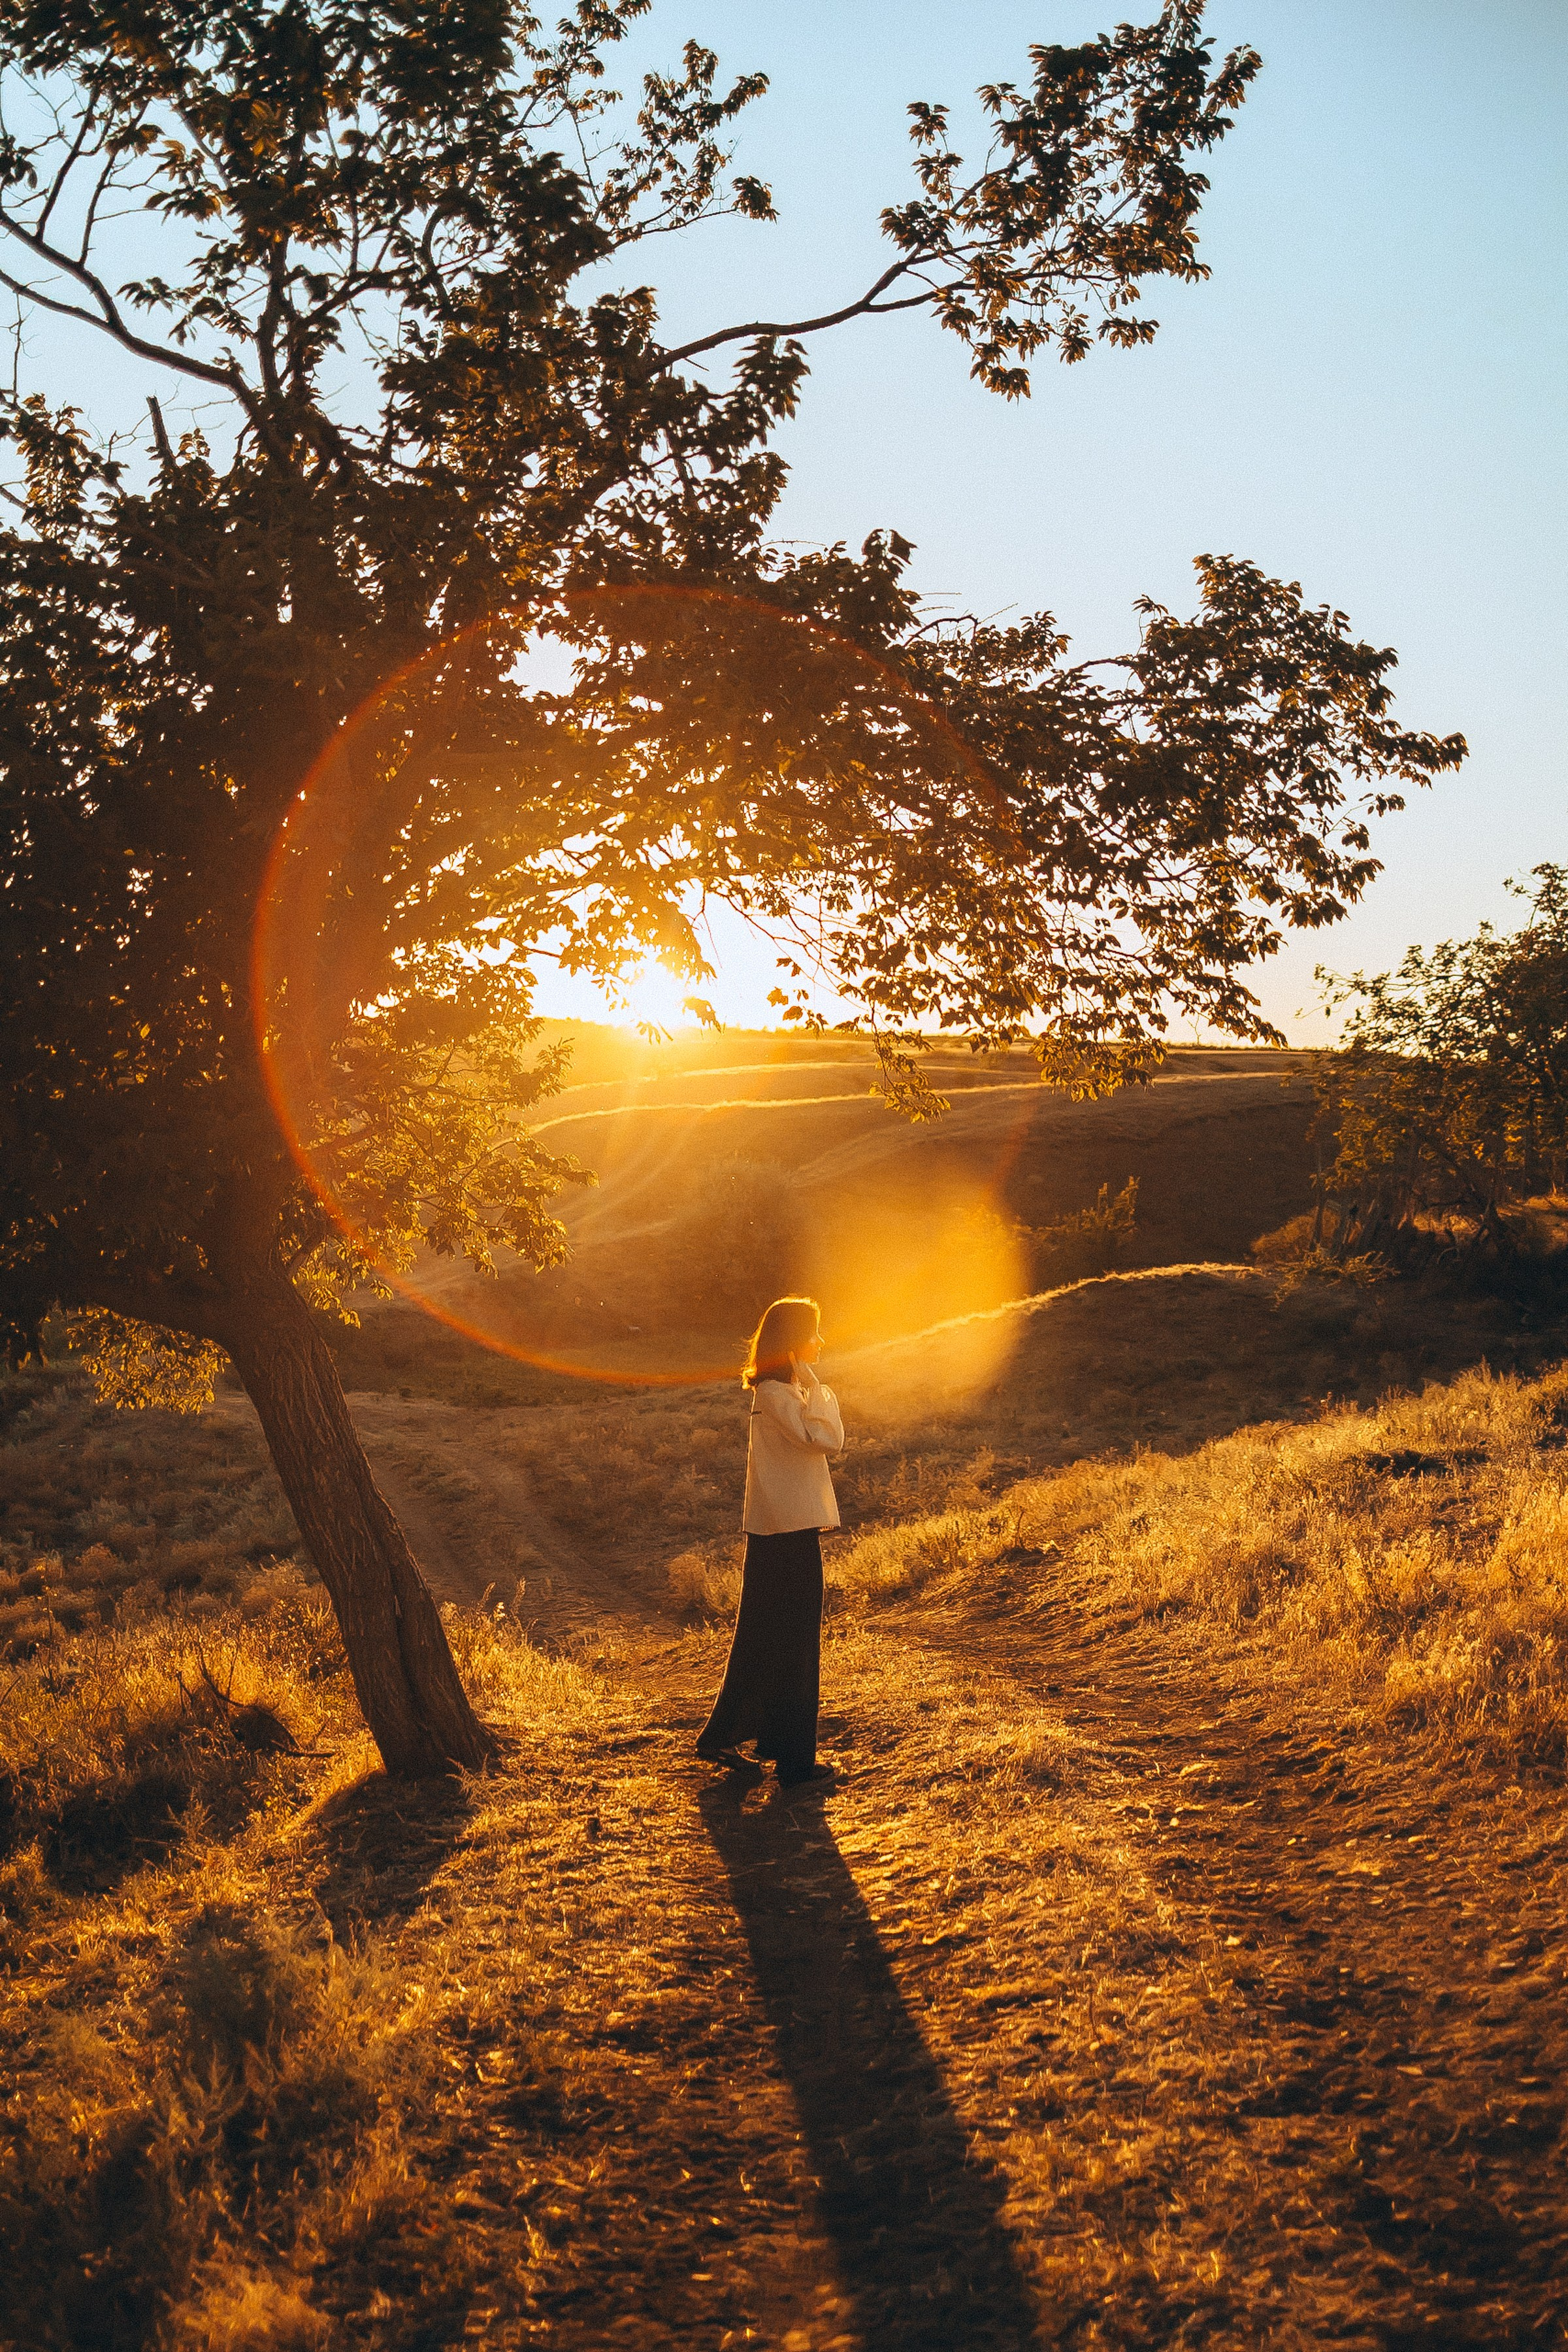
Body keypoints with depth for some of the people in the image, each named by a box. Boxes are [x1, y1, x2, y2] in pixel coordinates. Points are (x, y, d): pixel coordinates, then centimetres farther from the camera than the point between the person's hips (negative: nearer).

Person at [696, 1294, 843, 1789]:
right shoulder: (777, 1394, -17)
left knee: (763, 1640, 17)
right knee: (795, 1645, -2)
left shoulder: (781, 1391, 14)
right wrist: (817, 1386, -17)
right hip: (790, 1531, -10)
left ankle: (721, 1737, 26)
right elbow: (828, 1440, -23)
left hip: (779, 1529, 10)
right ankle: (793, 1757, 6)